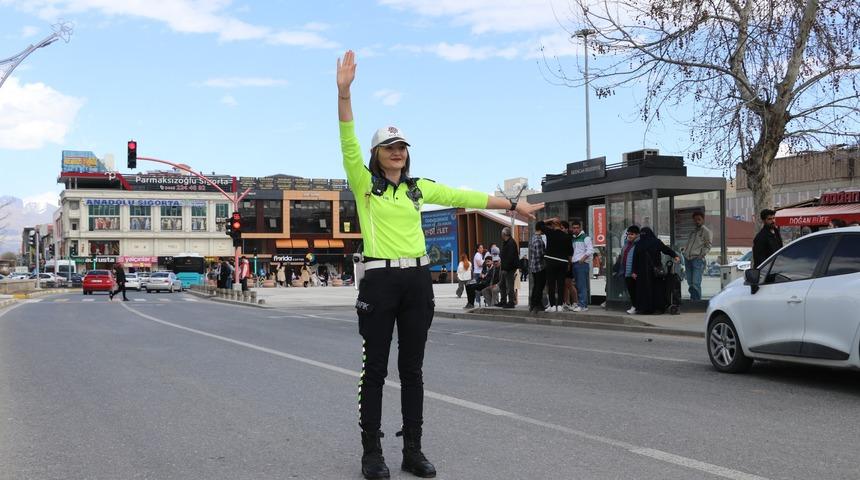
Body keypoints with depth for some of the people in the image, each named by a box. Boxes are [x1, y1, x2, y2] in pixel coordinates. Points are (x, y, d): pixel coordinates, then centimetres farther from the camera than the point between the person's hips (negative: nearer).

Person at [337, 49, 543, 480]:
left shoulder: (419, 188, 13)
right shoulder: (363, 183, 1)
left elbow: (463, 196, 14)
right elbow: (348, 141, -12)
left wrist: (512, 205, 13)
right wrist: (344, 91, -24)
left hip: (417, 280, 4)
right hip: (379, 280, -4)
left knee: (412, 369, 8)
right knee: (375, 369, 1)